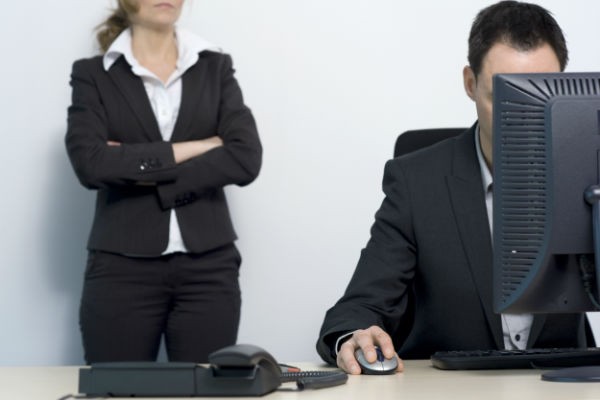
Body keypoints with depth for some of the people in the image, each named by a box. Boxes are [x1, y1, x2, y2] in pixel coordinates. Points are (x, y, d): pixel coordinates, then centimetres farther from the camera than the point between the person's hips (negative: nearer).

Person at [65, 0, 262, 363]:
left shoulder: (216, 68, 9)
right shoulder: (93, 75, 5)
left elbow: (246, 159, -5)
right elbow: (90, 163, -12)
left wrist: (136, 168, -9)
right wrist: (190, 149, -11)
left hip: (208, 268, 1)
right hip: (122, 269, -1)